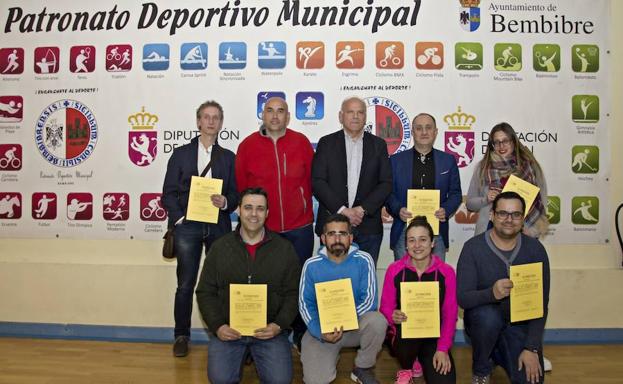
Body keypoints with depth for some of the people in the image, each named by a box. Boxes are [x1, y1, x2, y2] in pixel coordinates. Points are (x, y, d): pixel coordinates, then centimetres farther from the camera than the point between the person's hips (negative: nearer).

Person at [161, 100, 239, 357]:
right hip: (187, 226, -1)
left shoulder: (228, 157, 13)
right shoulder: (181, 154, 9)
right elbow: (168, 193, 4)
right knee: (186, 285, 2)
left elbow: (236, 194, 10)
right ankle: (181, 336, 17)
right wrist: (179, 218, -8)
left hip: (218, 227, 1)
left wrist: (225, 201, -12)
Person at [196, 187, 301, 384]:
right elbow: (205, 292, 4)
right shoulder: (219, 247, 2)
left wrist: (279, 325, -12)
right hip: (228, 328, 1)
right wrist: (217, 326, -9)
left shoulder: (285, 249, 0)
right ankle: (240, 355, 15)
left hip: (269, 329, 0)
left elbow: (293, 294, 1)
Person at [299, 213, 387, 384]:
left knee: (377, 320, -32)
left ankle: (363, 369, -4)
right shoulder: (311, 265, -6)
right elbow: (305, 304, -6)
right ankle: (332, 355, 17)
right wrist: (320, 332, -23)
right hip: (322, 328, 0)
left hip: (355, 325, 0)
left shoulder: (363, 261, -10)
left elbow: (370, 300, -13)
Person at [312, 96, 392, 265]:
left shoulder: (378, 145, 9)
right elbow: (317, 181, -4)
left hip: (368, 227, 1)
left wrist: (363, 209, -10)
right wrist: (341, 210, -12)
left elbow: (386, 183, 3)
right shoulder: (326, 143, 4)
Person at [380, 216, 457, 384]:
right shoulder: (394, 270, -5)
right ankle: (406, 368, 3)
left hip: (433, 335, 1)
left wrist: (443, 349, -11)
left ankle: (423, 360, 19)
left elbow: (450, 313, -4)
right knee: (408, 334, -35)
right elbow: (386, 307, -1)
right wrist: (393, 316, -26)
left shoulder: (446, 272, -5)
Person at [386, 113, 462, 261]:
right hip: (404, 230, -1)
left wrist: (446, 210, -9)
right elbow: (388, 192, 6)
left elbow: (455, 194, 10)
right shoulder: (396, 160, 7)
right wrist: (398, 210, -13)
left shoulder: (448, 160, 10)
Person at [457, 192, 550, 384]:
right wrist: (491, 293, -41)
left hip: (520, 325, 2)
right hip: (484, 321, -2)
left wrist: (532, 348, -14)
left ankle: (499, 353, 22)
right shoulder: (473, 247, -16)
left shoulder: (535, 249, -8)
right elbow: (462, 298, -20)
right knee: (488, 315, -35)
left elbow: (541, 303, -7)